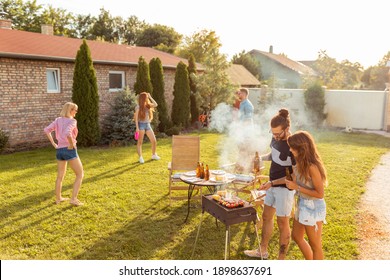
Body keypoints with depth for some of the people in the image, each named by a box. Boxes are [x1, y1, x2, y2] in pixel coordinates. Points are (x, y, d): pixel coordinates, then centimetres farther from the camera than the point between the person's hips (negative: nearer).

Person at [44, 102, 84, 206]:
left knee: (60, 175, 21)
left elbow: (46, 130, 5)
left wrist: (54, 144, 6)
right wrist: (72, 145, -16)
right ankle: (74, 199, -3)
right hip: (70, 151, -7)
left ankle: (58, 198, 30)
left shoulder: (58, 120, 10)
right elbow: (67, 133, -30)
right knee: (80, 174, 3)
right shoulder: (72, 121, -11)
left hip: (60, 151, 7)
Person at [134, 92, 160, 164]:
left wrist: (150, 97, -1)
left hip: (148, 125, 6)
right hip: (141, 125, -6)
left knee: (154, 141, 4)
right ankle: (140, 158, 6)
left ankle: (154, 155, 22)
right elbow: (136, 118, -8)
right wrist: (137, 127, -15)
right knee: (140, 142, 0)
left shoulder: (148, 105, 10)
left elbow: (155, 105, -4)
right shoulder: (138, 107, -7)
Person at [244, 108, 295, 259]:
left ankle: (281, 259, 25)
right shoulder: (276, 138, -3)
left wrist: (272, 183, -24)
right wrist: (262, 157, -3)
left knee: (282, 223, 6)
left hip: (285, 188, -8)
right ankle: (263, 251, 37)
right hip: (273, 185, 8)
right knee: (266, 217, 19)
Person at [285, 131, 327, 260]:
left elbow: (320, 194, -23)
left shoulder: (312, 167, -27)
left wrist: (297, 187, -22)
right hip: (303, 205, 10)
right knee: (296, 236, 24)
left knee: (315, 245, 9)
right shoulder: (300, 163, -1)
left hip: (313, 208, -10)